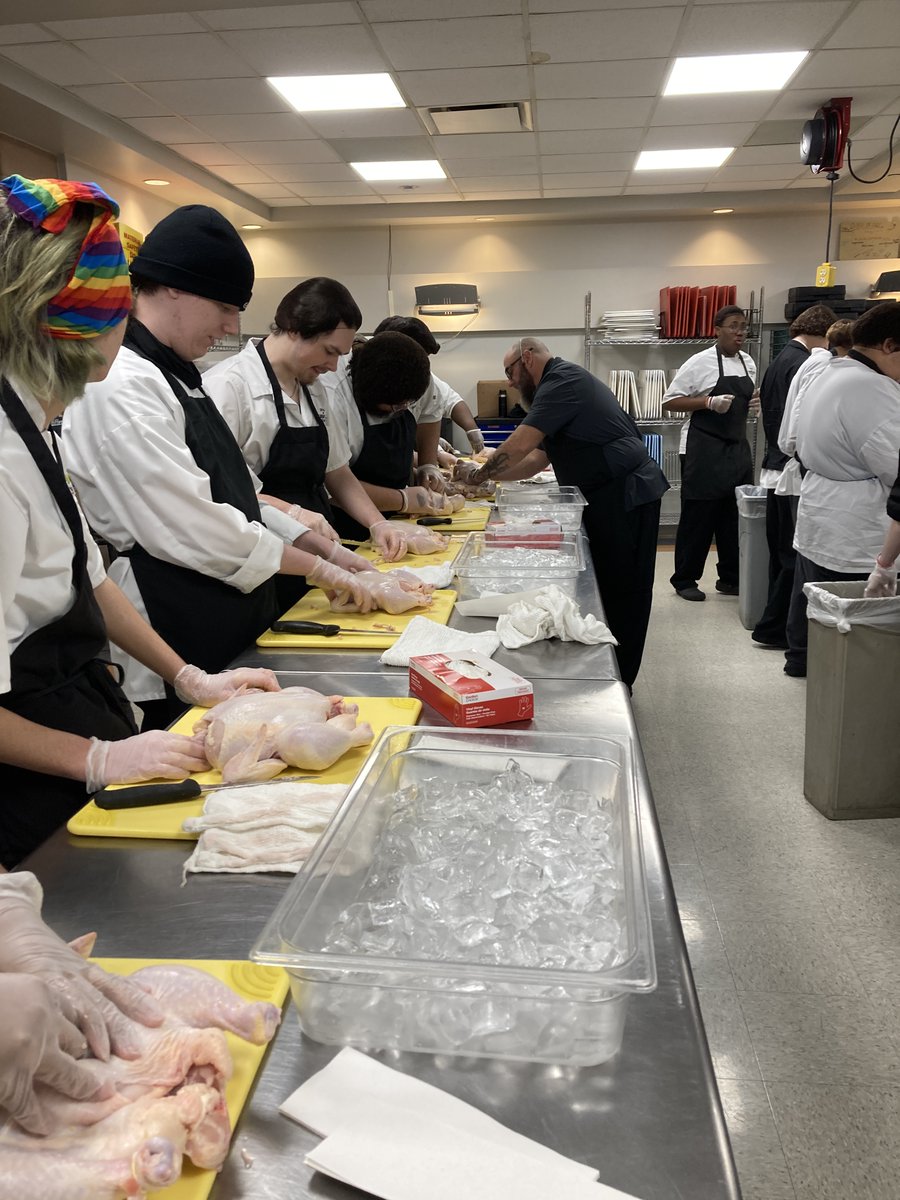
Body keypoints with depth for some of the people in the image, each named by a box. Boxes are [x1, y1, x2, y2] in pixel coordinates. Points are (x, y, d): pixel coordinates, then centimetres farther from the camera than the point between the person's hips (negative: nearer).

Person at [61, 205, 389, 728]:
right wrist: (317, 567, -12)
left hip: (226, 636, 10)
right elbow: (188, 526, -22)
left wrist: (326, 548, 8)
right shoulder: (119, 386, -18)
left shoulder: (179, 377, 14)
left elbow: (235, 490, 17)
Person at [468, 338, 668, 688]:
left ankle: (616, 684, 6)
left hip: (625, 495, -10)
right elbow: (538, 457, 19)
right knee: (608, 587, 14)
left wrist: (479, 475, -5)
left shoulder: (563, 380, -13)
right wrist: (490, 477, 10)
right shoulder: (562, 383, 20)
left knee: (620, 593, -3)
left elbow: (520, 446, -19)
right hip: (613, 496, 10)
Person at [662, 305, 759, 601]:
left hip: (737, 447, 6)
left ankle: (731, 578, 20)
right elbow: (669, 402, -9)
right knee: (698, 516, -1)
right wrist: (708, 402, -20)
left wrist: (753, 405, 2)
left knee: (736, 515, 8)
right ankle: (684, 580, 11)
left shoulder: (748, 363, 11)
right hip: (704, 449, -6)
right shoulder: (701, 362, -8)